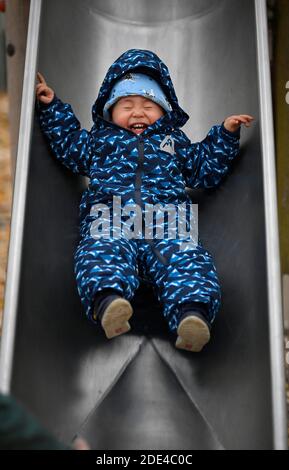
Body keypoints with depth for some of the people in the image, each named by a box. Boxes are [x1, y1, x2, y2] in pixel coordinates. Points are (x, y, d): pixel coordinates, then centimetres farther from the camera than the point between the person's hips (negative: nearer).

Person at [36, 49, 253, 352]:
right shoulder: (99, 139, 33)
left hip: (168, 224, 1)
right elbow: (68, 143, 38)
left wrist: (225, 134, 25)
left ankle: (192, 314, -52)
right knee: (102, 251, -36)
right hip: (109, 221, 0)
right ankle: (107, 300, -59)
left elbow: (207, 167, 34)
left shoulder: (175, 142, 34)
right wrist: (51, 106, 32)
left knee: (186, 259, -31)